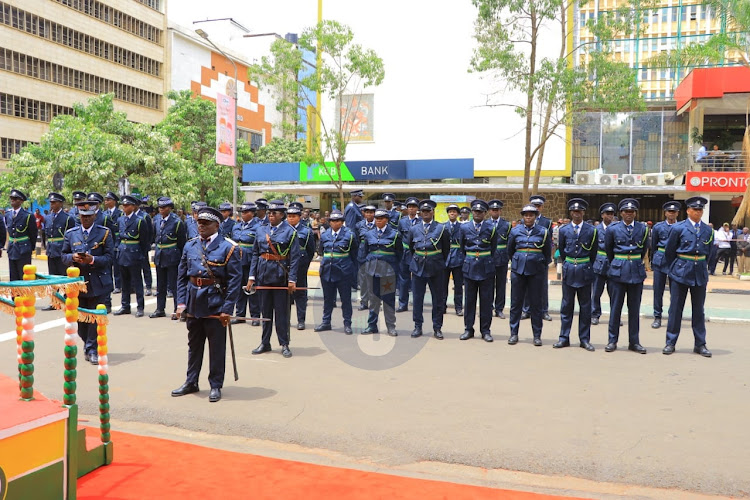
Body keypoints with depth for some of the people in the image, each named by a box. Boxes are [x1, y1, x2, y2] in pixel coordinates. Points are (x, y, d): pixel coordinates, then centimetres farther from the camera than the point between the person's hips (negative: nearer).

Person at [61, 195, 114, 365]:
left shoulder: (105, 232, 0)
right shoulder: (70, 233, 9)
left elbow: (109, 257, -4)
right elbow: (64, 256, 10)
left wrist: (92, 260, -21)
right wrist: (73, 257, -12)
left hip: (98, 283, -3)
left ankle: (92, 349, 9)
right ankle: (88, 344, 27)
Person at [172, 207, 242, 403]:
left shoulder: (228, 248, -8)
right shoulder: (190, 246, 7)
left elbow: (235, 280, -10)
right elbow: (181, 276, 10)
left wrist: (227, 309, -14)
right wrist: (181, 302, 1)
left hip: (215, 304, -4)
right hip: (193, 303, 5)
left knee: (217, 347, 6)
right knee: (194, 345, 17)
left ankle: (216, 386, 19)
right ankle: (191, 382, 31)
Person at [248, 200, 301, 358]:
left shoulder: (290, 231, -5)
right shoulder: (260, 230, 8)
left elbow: (295, 257, -8)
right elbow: (255, 254, 10)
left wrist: (292, 279, -14)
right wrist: (251, 276, 4)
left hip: (281, 275, -4)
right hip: (263, 274, 4)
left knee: (282, 311, 2)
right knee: (265, 310, 11)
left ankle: (284, 344, 12)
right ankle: (265, 343, 22)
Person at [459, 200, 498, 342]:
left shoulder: (491, 228, 1)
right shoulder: (464, 227, 5)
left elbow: (493, 250, 9)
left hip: (486, 268, -1)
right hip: (469, 267, 1)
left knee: (486, 300, 3)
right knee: (469, 300, 6)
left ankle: (485, 330, 12)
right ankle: (468, 329, 15)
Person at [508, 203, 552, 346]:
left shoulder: (544, 231, 0)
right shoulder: (515, 231, 4)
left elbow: (548, 253, 9)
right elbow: (510, 251, 16)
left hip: (536, 271, -1)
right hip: (518, 269, 1)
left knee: (536, 303, 3)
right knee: (516, 302, 5)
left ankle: (537, 335, 12)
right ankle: (513, 333, 13)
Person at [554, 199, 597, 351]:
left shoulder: (591, 230, -1)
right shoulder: (563, 230, 2)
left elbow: (594, 252, 8)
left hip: (585, 271, 0)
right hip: (569, 270, 1)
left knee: (585, 306, 5)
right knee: (566, 305, 4)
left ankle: (584, 339, 12)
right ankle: (564, 338, 10)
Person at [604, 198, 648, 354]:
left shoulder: (643, 228, 4)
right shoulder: (613, 229, 0)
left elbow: (644, 249, 17)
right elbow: (608, 249, 14)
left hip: (636, 271, 2)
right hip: (618, 270, -1)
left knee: (635, 307, 6)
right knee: (615, 306, 1)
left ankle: (634, 342, 14)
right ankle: (612, 340, 9)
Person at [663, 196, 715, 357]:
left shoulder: (707, 230, 5)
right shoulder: (678, 228, -4)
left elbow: (709, 251, 17)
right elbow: (669, 252, 3)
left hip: (700, 274, 3)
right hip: (680, 273, -3)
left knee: (698, 310, 8)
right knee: (675, 308, 3)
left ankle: (700, 344, 16)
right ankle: (670, 343, 10)